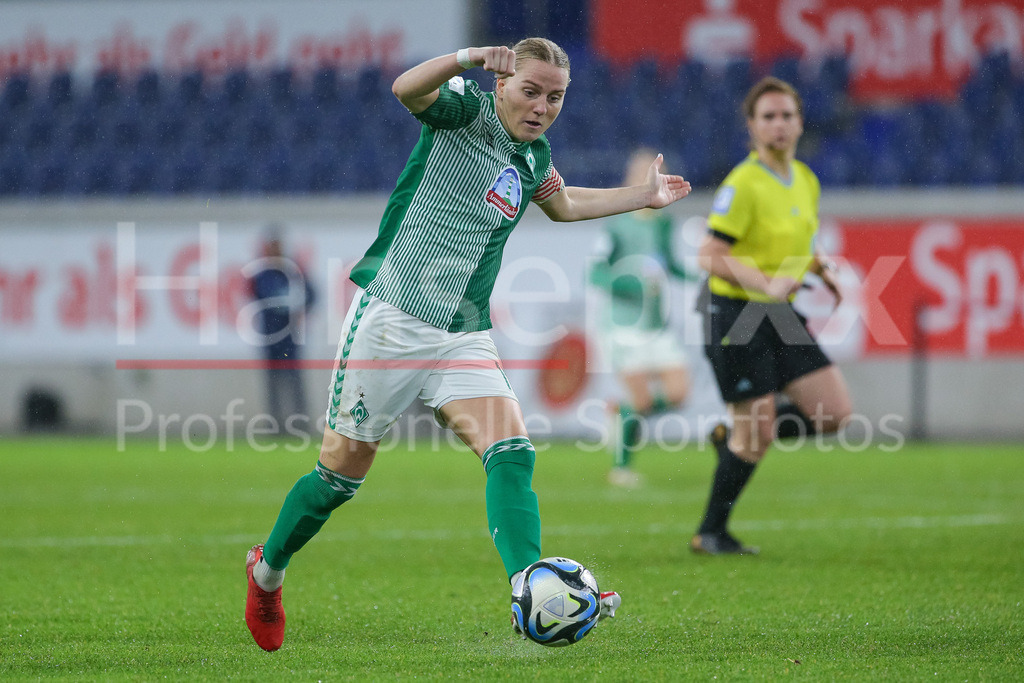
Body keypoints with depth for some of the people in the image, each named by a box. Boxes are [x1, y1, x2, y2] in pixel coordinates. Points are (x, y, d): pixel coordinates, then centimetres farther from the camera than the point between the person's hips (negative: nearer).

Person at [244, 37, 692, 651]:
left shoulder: (535, 157, 13)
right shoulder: (466, 110, -7)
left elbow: (563, 204, 37)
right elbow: (407, 89, -31)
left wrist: (644, 196, 36)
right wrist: (469, 59, -46)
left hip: (464, 336, 5)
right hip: (392, 319, -5)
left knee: (512, 452, -17)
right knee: (343, 470, 4)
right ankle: (267, 569, 28)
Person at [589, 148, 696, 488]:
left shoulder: (663, 224, 9)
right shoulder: (617, 226, -9)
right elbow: (597, 274, -13)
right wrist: (637, 284, -23)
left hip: (659, 326, 6)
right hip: (625, 325, -6)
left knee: (677, 392, -4)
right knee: (641, 400, -9)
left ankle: (621, 409, 23)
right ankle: (621, 466, 11)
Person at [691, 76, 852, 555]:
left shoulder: (806, 181, 8)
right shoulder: (743, 184, -16)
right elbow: (709, 256, -18)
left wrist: (822, 268, 4)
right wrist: (766, 283, -28)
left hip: (780, 316, 7)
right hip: (735, 314, -7)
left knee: (835, 413, -1)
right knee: (757, 435, -6)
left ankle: (734, 438, 19)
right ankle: (711, 534, 12)